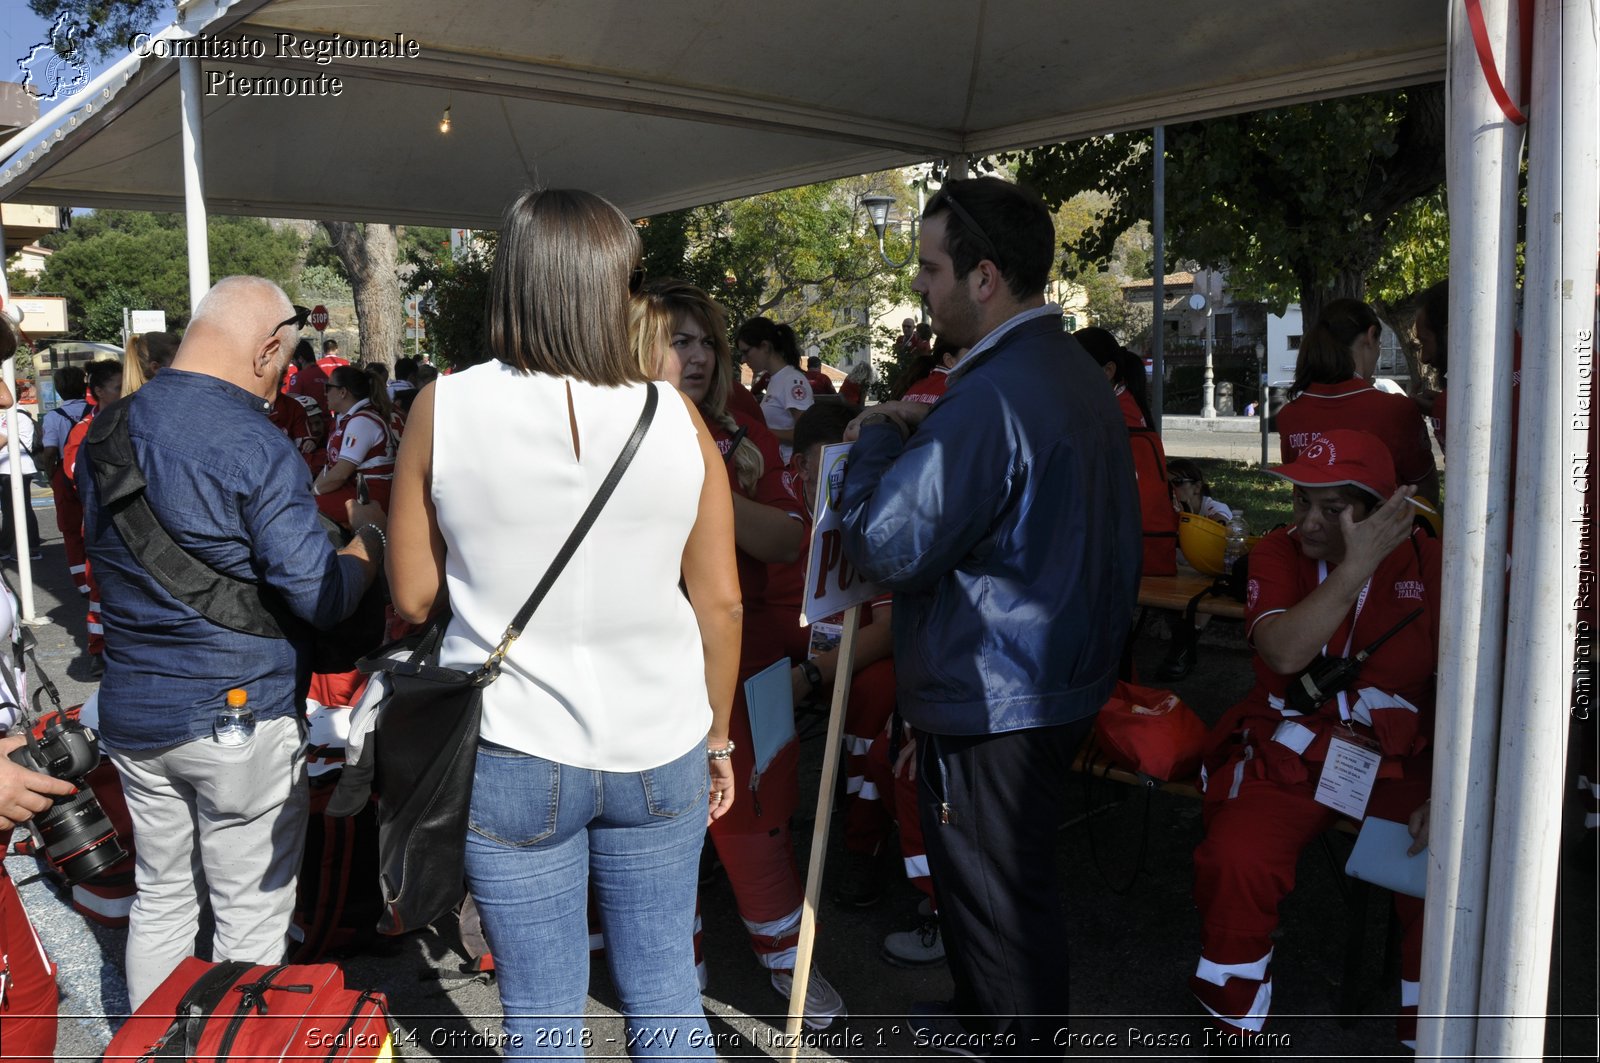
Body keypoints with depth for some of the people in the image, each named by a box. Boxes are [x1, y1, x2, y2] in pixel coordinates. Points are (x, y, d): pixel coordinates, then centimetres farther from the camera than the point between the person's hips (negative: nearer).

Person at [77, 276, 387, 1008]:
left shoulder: (104, 432, 5)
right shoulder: (256, 447, -19)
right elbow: (324, 599, -20)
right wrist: (371, 534, -2)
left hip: (132, 714, 7)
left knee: (161, 897, 21)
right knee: (252, 916, 8)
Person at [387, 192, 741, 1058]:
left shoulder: (443, 408, -9)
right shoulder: (674, 417, -6)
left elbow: (412, 596, -4)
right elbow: (720, 602, -2)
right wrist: (718, 738, 11)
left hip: (512, 757, -1)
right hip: (659, 753, 1)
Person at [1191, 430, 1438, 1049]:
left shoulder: (1429, 563, -1)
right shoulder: (1278, 553, -1)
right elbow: (1283, 653, -20)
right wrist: (1357, 567, -23)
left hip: (1398, 763, 1)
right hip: (1287, 758, 0)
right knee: (1235, 859, -26)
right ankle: (1237, 1033, 0)